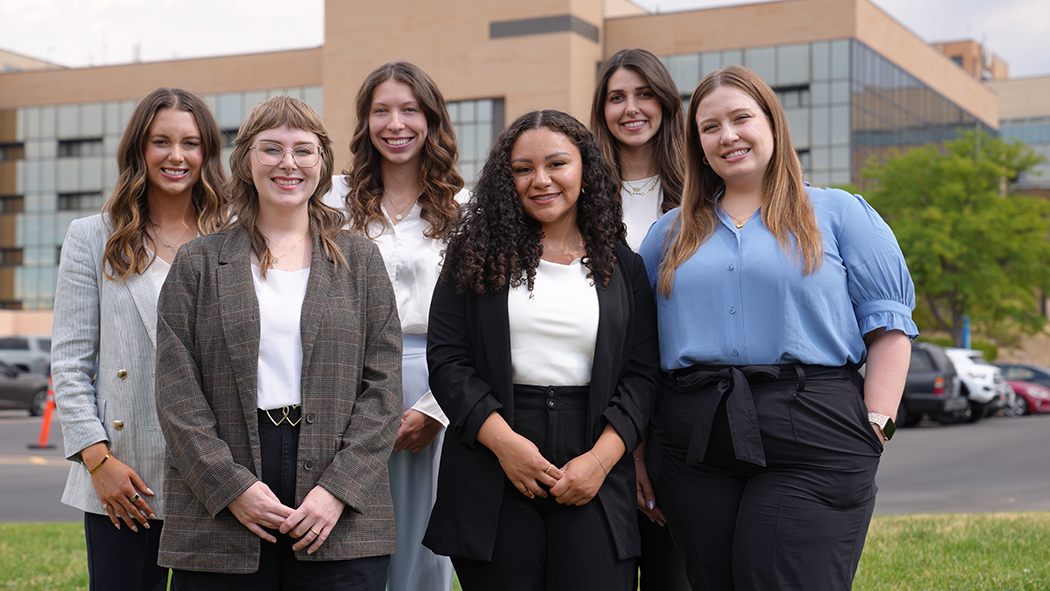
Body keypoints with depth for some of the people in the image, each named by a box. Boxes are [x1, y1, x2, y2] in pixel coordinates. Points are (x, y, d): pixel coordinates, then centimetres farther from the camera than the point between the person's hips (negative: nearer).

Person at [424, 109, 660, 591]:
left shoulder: (623, 266, 10)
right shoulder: (476, 255, 7)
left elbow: (642, 372, 5)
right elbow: (446, 360, 0)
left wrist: (601, 457, -9)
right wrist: (504, 441, -12)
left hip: (593, 480, 1)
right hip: (493, 473, 0)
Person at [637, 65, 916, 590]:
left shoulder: (838, 213, 9)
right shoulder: (671, 232, 18)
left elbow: (888, 323, 3)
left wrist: (875, 424, -8)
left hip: (813, 444, -3)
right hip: (692, 444, 4)